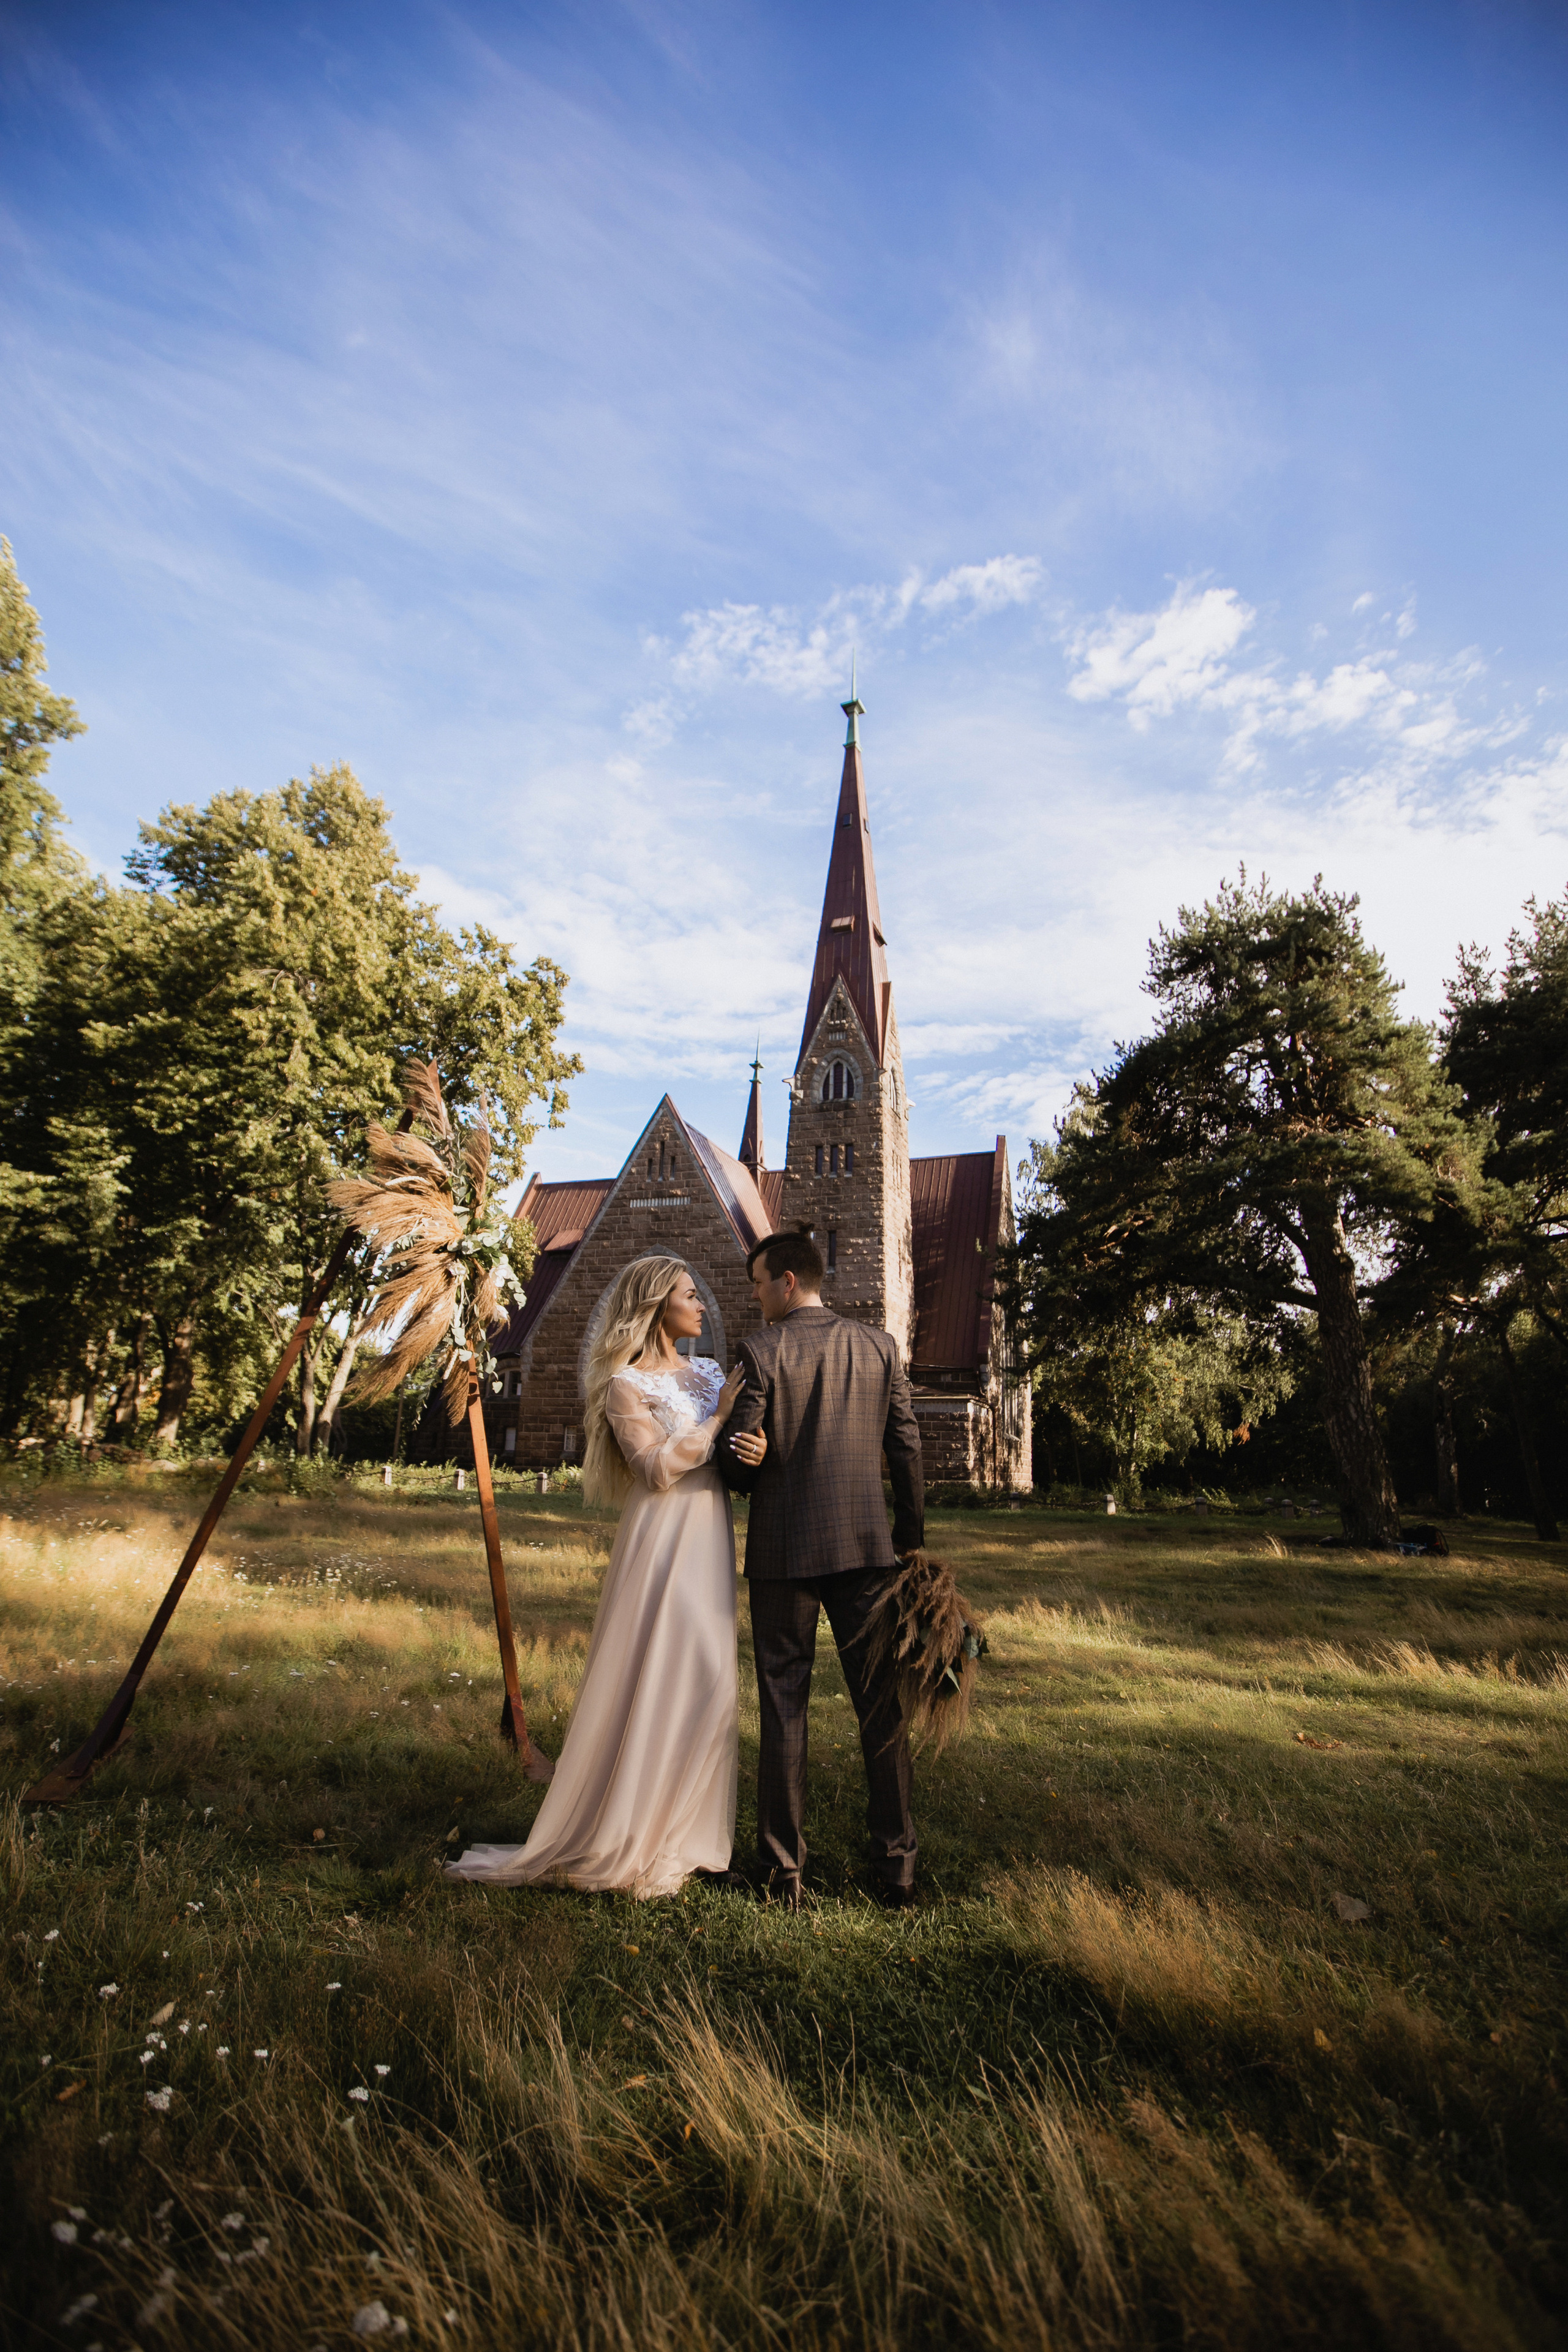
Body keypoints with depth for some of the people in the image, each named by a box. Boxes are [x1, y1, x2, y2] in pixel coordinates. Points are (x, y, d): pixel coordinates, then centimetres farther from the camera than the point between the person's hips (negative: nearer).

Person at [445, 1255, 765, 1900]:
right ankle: (630, 1841, 15)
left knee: (705, 1686, 11)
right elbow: (657, 1469, -16)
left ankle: (688, 1836, 26)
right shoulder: (625, 1385, -7)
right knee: (652, 1685, -2)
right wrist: (718, 1419, -13)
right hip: (662, 1544, -7)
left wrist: (757, 1450, -15)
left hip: (709, 1541, 7)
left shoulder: (708, 1373, 12)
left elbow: (733, 1450, 8)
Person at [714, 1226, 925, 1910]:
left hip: (783, 1551, -2)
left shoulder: (760, 1350, -10)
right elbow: (907, 1450, 3)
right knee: (882, 1707, 12)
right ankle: (896, 1866, 21)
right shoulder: (879, 1346, 1)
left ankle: (783, 1870, 21)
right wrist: (911, 1540, 13)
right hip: (865, 1546, 3)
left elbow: (737, 1461, -10)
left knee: (783, 1710, 11)